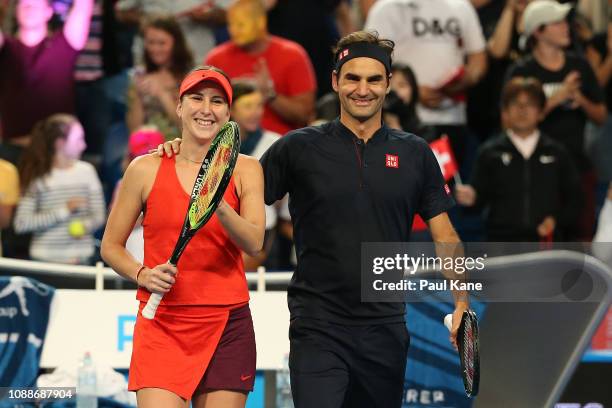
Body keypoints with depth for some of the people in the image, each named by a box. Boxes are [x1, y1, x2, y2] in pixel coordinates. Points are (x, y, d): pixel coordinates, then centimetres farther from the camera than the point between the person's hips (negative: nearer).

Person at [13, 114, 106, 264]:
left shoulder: (86, 171, 3)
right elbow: (21, 224, -10)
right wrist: (64, 211, -12)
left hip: (80, 258, 2)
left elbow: (99, 215, 7)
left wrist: (85, 225, -16)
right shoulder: (38, 176, -4)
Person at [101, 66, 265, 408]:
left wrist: (219, 206, -27)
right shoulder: (146, 169, 4)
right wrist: (143, 275, -8)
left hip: (227, 325, 1)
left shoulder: (245, 170, 5)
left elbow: (254, 243, -9)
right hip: (161, 321, -1)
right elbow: (111, 246, 11)